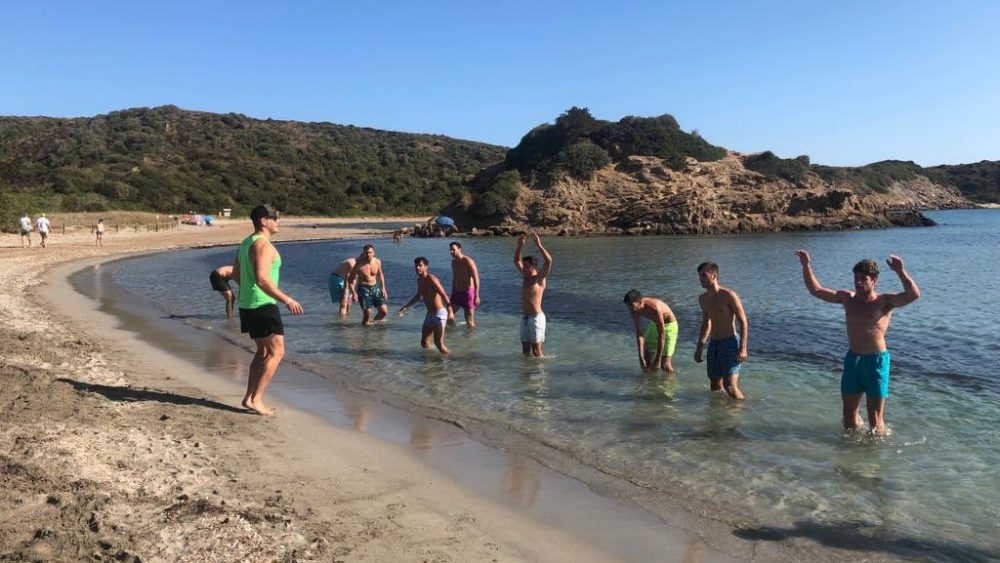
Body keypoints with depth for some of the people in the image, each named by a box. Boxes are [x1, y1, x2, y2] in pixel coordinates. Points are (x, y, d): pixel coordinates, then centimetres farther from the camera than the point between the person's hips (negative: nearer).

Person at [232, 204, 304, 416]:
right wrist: (287, 300, -24)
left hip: (247, 304, 10)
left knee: (263, 351, 17)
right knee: (277, 352, -4)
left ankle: (249, 397, 18)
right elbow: (262, 279, -26)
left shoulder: (246, 243, 15)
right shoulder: (263, 245, -17)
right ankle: (256, 400, -3)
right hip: (263, 306, -10)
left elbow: (236, 275, 23)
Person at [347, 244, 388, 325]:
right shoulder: (359, 265, -14)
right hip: (363, 289, -4)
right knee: (367, 313, -9)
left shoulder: (377, 262, -2)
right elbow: (350, 280, -8)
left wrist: (383, 288, 11)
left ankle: (374, 321, 28)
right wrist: (353, 293, -18)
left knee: (384, 311, 1)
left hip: (375, 288, 4)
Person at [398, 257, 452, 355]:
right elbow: (418, 295, 29)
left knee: (439, 344, -16)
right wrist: (406, 307, 34)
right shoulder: (419, 280, 10)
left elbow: (444, 295, -27)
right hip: (429, 314, 9)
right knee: (424, 343, 11)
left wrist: (450, 311, -40)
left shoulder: (431, 280, -16)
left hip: (439, 313, -9)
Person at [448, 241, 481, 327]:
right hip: (456, 292, 7)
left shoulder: (468, 261, -13)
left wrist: (477, 296, -23)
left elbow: (476, 279, -17)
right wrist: (452, 293, 23)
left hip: (468, 292, -6)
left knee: (470, 322, -3)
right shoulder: (453, 262, 9)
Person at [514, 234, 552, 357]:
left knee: (536, 350, -2)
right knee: (525, 349, 12)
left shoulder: (540, 278, -8)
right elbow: (516, 260, 14)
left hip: (536, 317, -7)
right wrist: (519, 246, -1)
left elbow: (549, 261, -23)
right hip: (524, 317, 7)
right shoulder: (525, 276, 10)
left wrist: (539, 245, -26)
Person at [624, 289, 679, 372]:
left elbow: (661, 335, -32)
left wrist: (657, 360, -27)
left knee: (665, 366, -11)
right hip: (654, 325, 7)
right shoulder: (633, 311, -18)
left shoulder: (654, 309, -38)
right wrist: (641, 358, -17)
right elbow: (639, 333, -13)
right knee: (646, 360, 7)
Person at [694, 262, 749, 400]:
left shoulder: (728, 295, -12)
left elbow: (743, 321, -12)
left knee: (730, 387, -13)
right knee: (715, 386, 12)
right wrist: (699, 348, 19)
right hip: (713, 343, 7)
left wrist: (742, 348, -18)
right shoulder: (702, 299, 9)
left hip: (730, 343, -7)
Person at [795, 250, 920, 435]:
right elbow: (816, 290, 7)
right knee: (849, 411, 15)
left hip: (876, 360, -5)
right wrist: (806, 266, -3)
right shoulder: (847, 298, 6)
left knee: (875, 417, 1)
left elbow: (914, 295, -24)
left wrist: (900, 272, -38)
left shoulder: (884, 301, -8)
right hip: (852, 359, 5)